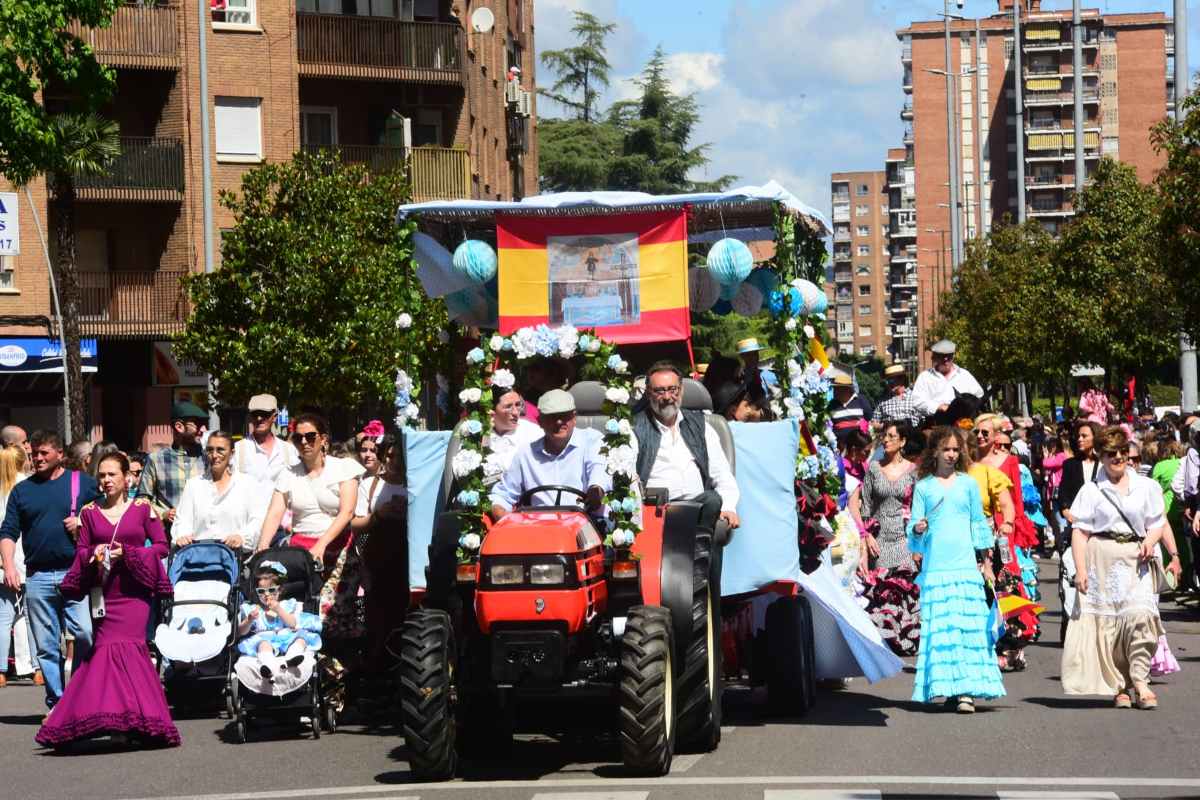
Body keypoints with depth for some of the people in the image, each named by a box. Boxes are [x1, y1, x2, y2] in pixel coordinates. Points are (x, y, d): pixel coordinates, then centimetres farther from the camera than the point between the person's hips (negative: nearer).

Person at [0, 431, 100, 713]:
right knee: (46, 647, 4)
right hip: (38, 578, 3)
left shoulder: (83, 483, 8)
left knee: (85, 635, -14)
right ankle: (56, 704, 11)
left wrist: (83, 525, -9)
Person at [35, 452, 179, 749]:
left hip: (133, 590, -3)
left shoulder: (143, 508, 4)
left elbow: (161, 546, 3)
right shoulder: (89, 512, 11)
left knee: (126, 645, -14)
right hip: (103, 590, 3)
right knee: (105, 645, -3)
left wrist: (127, 553, -8)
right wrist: (94, 554, -8)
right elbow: (81, 550, 14)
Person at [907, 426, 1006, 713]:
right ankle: (944, 685, 1)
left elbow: (978, 522, 15)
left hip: (965, 564, 0)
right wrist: (917, 528, -14)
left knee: (967, 623, -8)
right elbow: (914, 524, 9)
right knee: (938, 625, -4)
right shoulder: (923, 487, 9)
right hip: (934, 565, 0)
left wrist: (985, 559, 13)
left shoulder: (968, 483, 10)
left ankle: (967, 689, -13)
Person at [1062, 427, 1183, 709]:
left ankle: (1140, 681, -12)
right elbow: (1079, 532, 1)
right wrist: (1080, 569, -8)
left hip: (1136, 559, 1)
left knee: (1140, 615, -15)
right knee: (1107, 622, 0)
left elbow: (1158, 523, 13)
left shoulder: (1146, 487, 10)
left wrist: (1151, 540, -10)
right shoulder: (1092, 490, 4)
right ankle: (1118, 686, 8)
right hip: (1102, 561, -1)